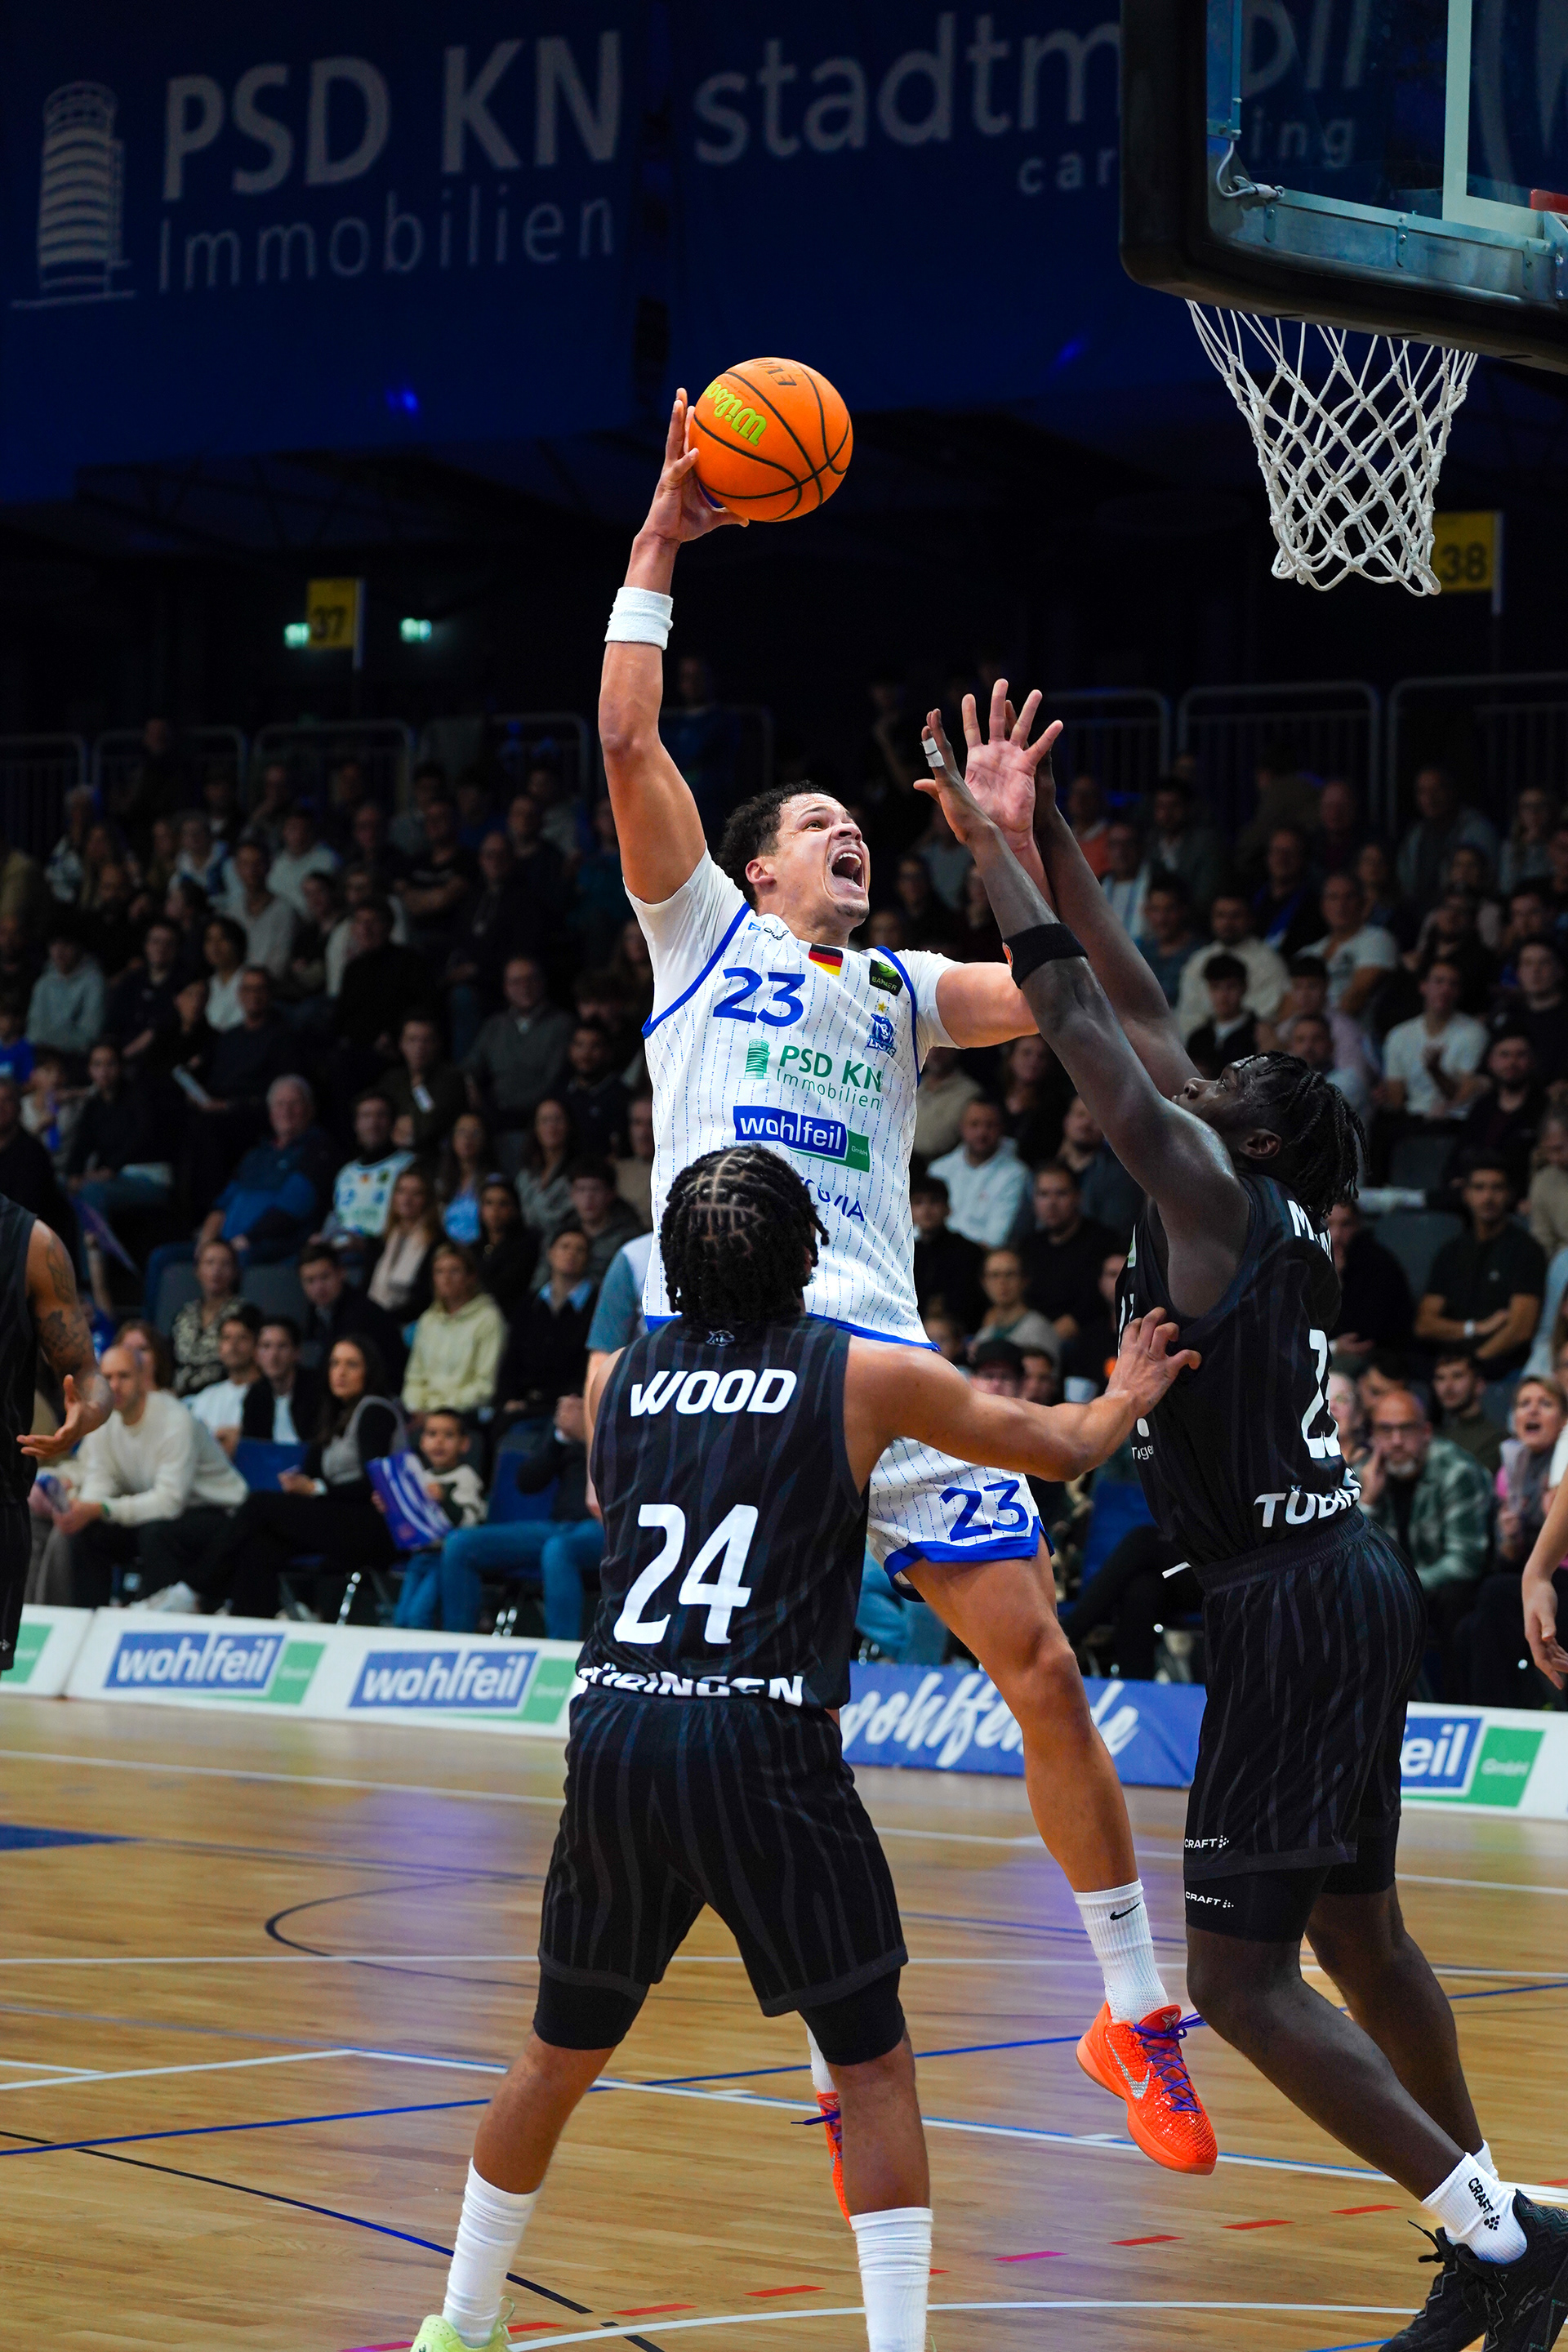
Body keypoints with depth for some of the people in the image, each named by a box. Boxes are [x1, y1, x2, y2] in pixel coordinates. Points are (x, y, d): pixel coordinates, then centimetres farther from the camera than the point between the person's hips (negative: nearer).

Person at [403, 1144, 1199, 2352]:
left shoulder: (617, 1378, 12)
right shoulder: (868, 1374, 4)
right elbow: (1058, 1447, 16)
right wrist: (1123, 1400, 38)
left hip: (612, 1737, 4)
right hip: (762, 1747, -4)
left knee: (563, 2054, 20)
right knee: (873, 2068, 6)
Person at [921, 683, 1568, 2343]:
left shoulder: (1213, 1191, -10)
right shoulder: (1261, 1205, 12)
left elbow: (1079, 1019, -11)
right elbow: (1131, 1007, 18)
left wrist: (988, 840, -4)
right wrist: (1040, 831, 18)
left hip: (1293, 1603, -10)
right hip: (1342, 1584, 10)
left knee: (1238, 1976, -10)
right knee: (1355, 1936, 18)